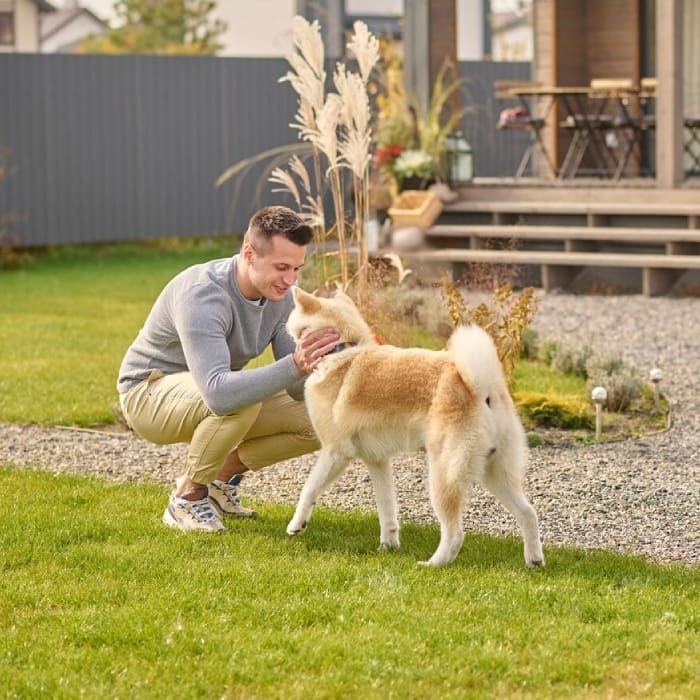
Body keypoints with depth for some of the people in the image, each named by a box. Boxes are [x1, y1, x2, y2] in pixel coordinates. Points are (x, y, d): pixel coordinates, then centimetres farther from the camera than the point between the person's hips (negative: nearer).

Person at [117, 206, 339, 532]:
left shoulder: (280, 295, -11)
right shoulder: (202, 295, -35)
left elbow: (297, 389, -10)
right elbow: (219, 393, -48)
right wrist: (294, 366, -56)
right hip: (149, 395, -8)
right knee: (240, 399, -38)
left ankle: (222, 477, 12)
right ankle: (187, 498, -15)